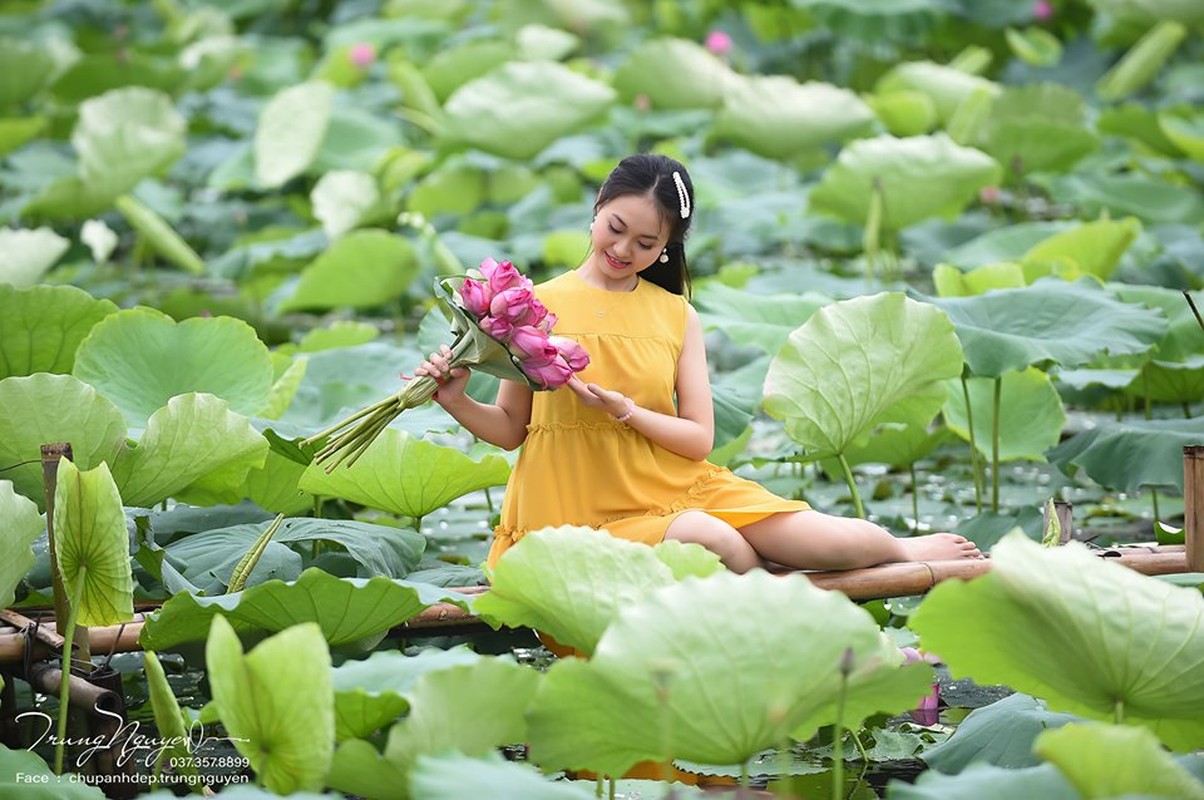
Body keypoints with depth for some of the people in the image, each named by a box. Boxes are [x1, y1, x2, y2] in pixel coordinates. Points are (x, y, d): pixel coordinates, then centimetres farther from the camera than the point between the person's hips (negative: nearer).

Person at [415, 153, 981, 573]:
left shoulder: (677, 317, 7)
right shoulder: (540, 306, -1)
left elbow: (699, 439, 1)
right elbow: (511, 429, 4)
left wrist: (626, 411, -15)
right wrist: (457, 402, -15)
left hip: (674, 487, 3)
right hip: (589, 509, -3)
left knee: (828, 542, -11)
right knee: (715, 542, -33)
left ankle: (902, 548, 21)